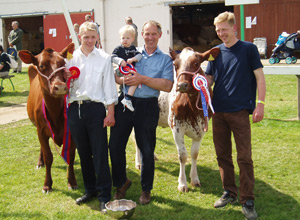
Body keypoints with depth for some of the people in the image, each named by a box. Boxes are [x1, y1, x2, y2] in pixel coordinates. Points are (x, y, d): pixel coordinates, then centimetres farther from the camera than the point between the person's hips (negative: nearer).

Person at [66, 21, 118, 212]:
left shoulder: (104, 58, 3)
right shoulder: (71, 58, 8)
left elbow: (109, 87, 2)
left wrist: (110, 113, -3)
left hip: (96, 108, -3)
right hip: (75, 109, 3)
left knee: (100, 153, -2)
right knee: (83, 153, 12)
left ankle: (105, 196, 7)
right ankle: (90, 190, 27)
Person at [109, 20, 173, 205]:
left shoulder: (165, 59, 6)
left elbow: (168, 86, -8)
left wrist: (143, 79, -15)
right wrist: (123, 79, -15)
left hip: (148, 106, -2)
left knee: (147, 150, 6)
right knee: (115, 145, 2)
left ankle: (146, 189, 23)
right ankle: (121, 182, 23)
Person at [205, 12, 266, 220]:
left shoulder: (248, 49, -1)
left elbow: (260, 77, -2)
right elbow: (209, 79, 13)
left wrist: (260, 103, -10)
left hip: (240, 111, -4)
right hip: (218, 111, 4)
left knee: (244, 157, -3)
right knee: (223, 155, 11)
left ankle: (247, 201, 4)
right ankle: (229, 192, 25)